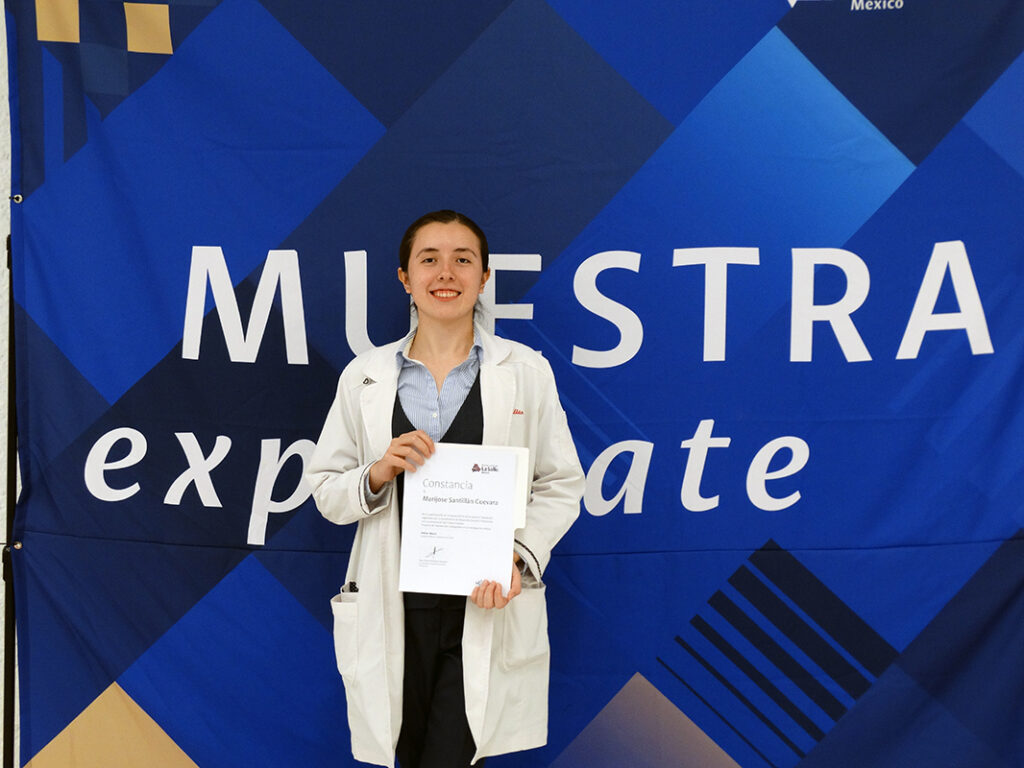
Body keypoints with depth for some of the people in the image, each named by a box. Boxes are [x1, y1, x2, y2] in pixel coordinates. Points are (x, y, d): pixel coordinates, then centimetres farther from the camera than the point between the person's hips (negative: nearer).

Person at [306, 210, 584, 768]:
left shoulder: (527, 371, 2)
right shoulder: (364, 377, 5)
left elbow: (561, 485, 2)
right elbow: (325, 493, 8)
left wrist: (520, 556, -15)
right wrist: (379, 473, -13)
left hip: (487, 611, -2)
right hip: (394, 612, 2)